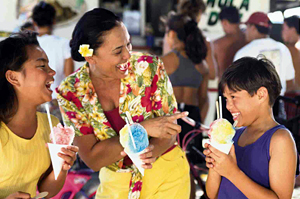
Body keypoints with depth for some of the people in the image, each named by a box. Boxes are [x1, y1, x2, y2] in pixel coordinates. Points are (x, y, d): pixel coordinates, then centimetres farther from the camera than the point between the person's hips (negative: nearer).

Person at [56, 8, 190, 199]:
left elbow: (169, 128, -12)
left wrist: (153, 151, -35)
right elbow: (92, 159, -20)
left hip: (166, 176, 0)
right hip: (115, 183, 0)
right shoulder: (71, 92, -16)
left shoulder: (149, 67, -17)